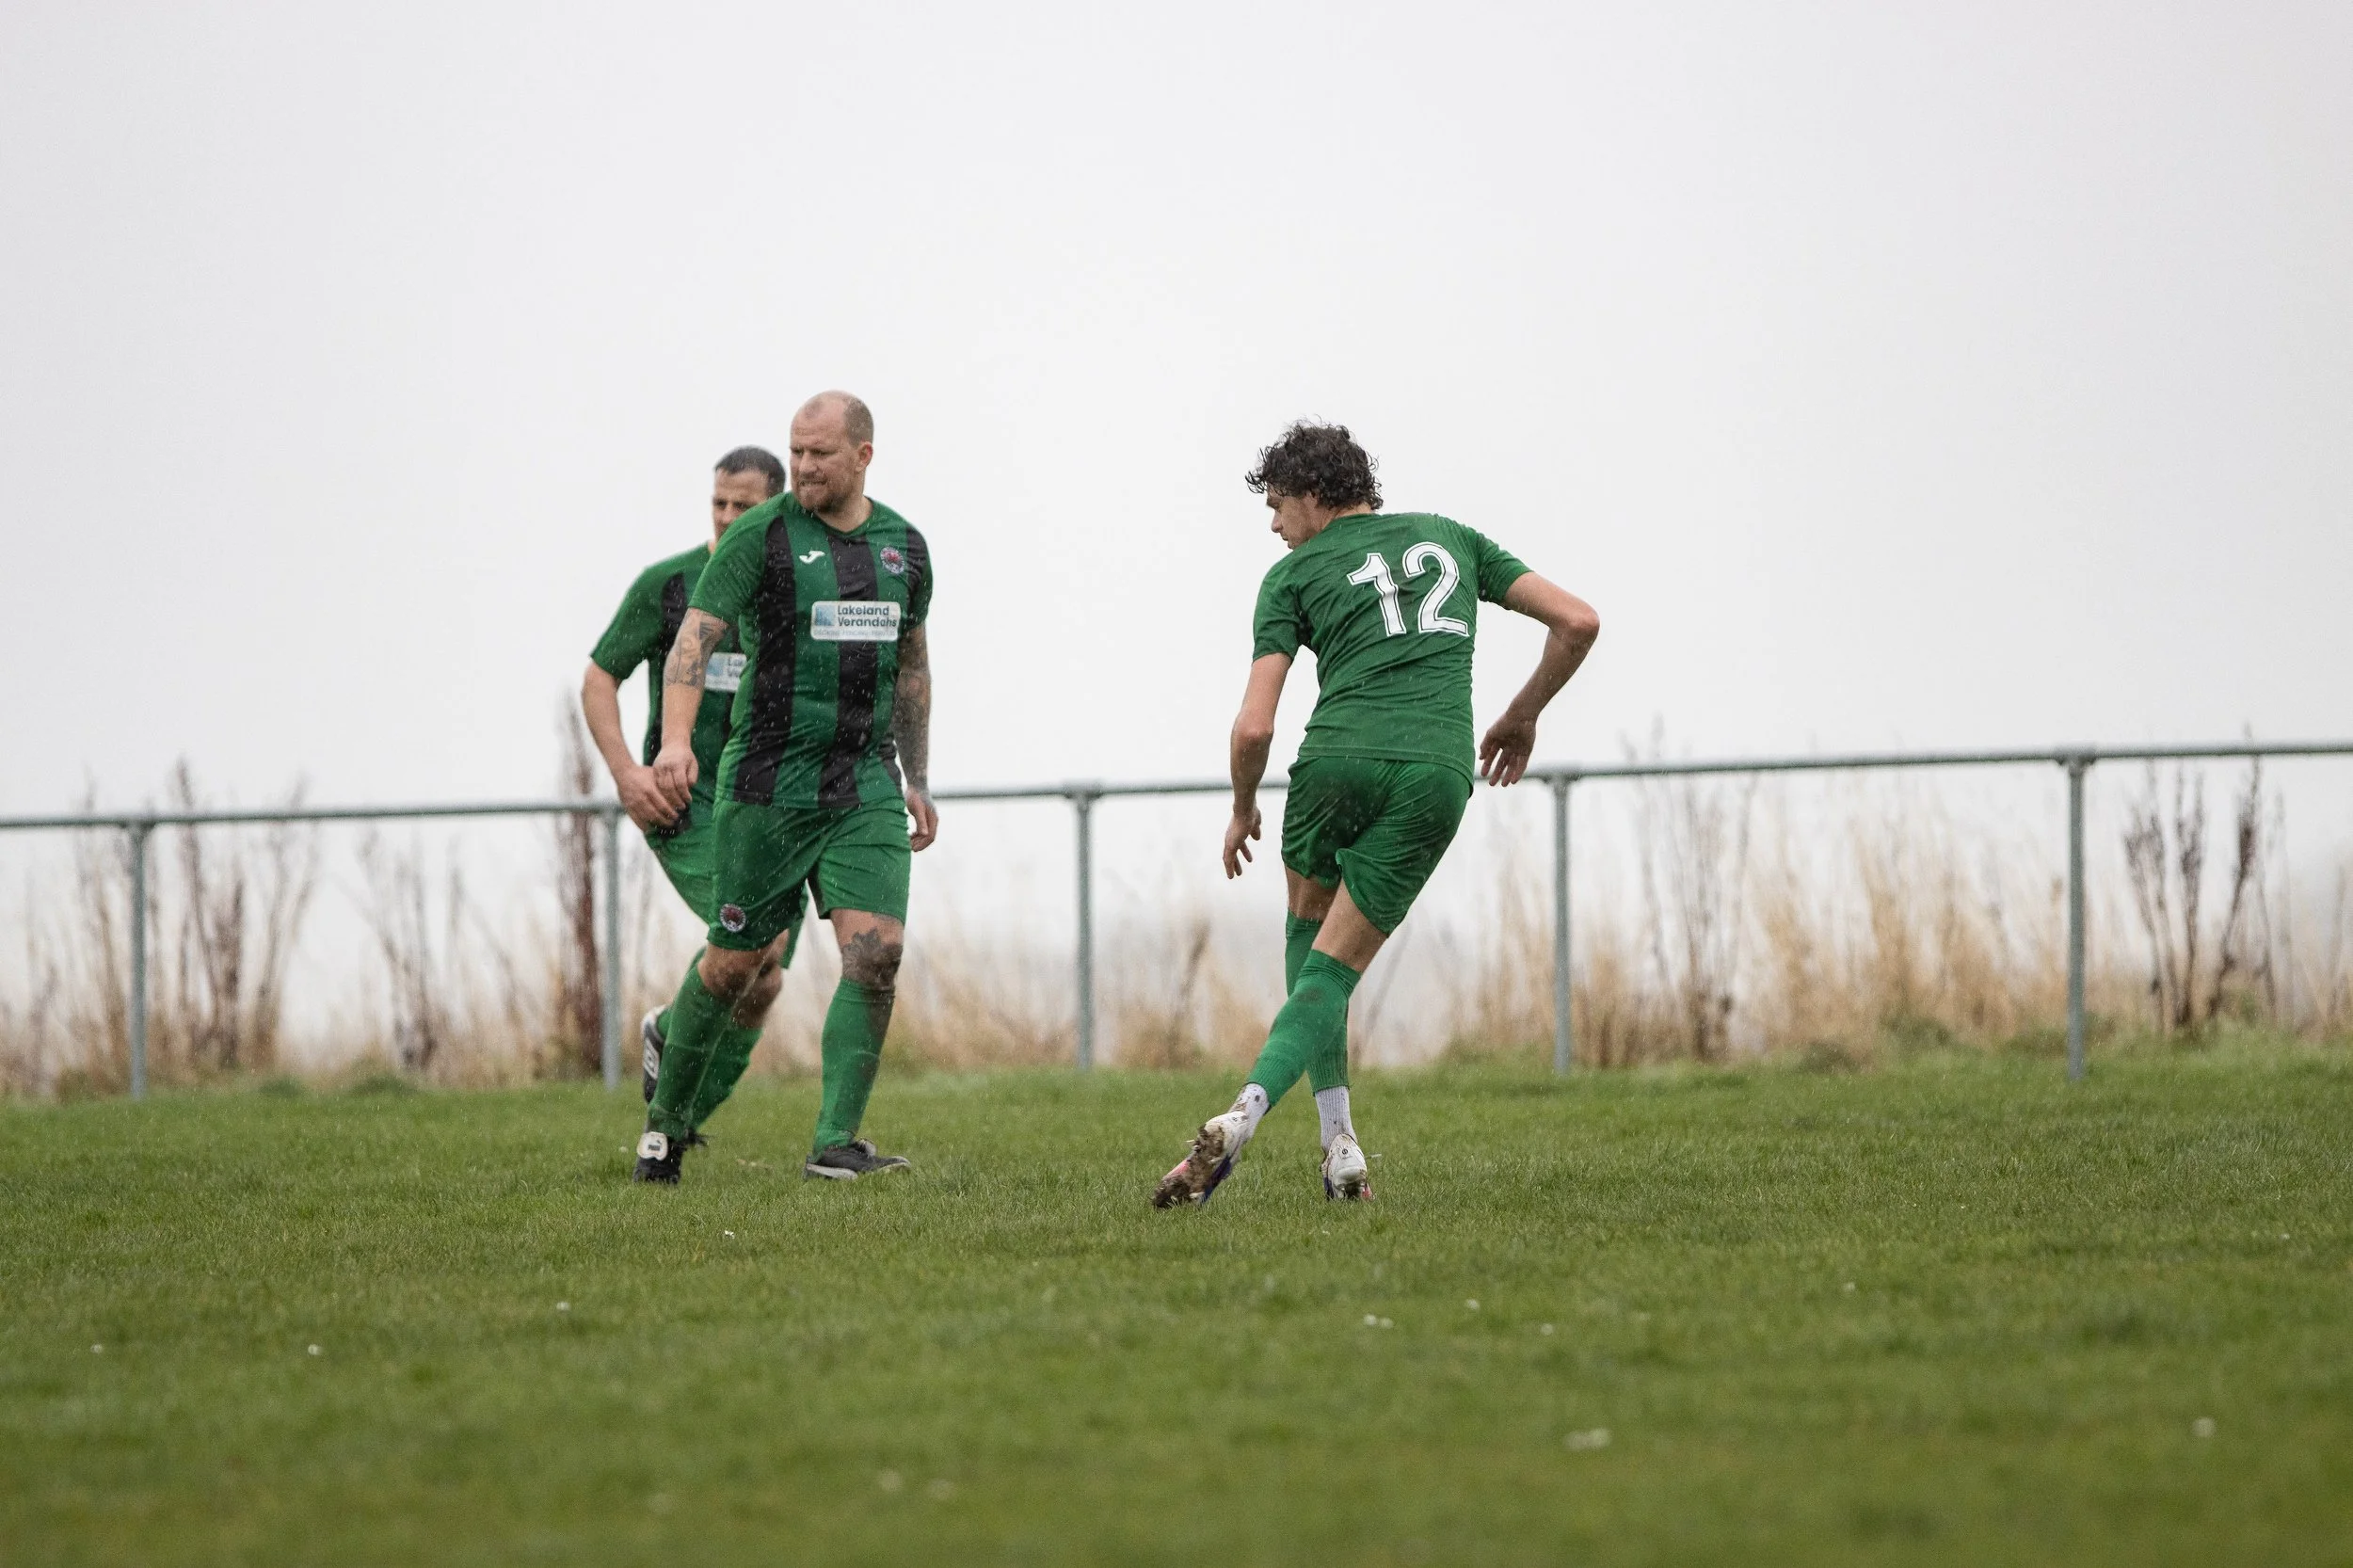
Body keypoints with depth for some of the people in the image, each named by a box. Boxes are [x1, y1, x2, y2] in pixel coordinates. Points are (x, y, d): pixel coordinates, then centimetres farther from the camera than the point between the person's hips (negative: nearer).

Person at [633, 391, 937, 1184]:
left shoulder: (904, 546, 9)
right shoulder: (760, 536, -6)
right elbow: (695, 638, -13)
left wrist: (917, 781, 22)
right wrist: (676, 740, -29)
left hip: (865, 784, 3)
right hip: (767, 783, -3)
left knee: (876, 953, -14)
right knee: (734, 963, 4)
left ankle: (834, 1144, -11)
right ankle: (667, 1118, 25)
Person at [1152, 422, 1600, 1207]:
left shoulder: (1293, 574, 12)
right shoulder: (1451, 538, 23)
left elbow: (1254, 726, 2)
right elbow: (1578, 621, 18)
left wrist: (1242, 809, 21)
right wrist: (1522, 716, 30)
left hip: (1338, 759, -2)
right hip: (1436, 774, 2)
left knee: (1308, 931, 25)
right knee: (1331, 973, 4)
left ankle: (1339, 1141, 16)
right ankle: (1239, 1121, -21)